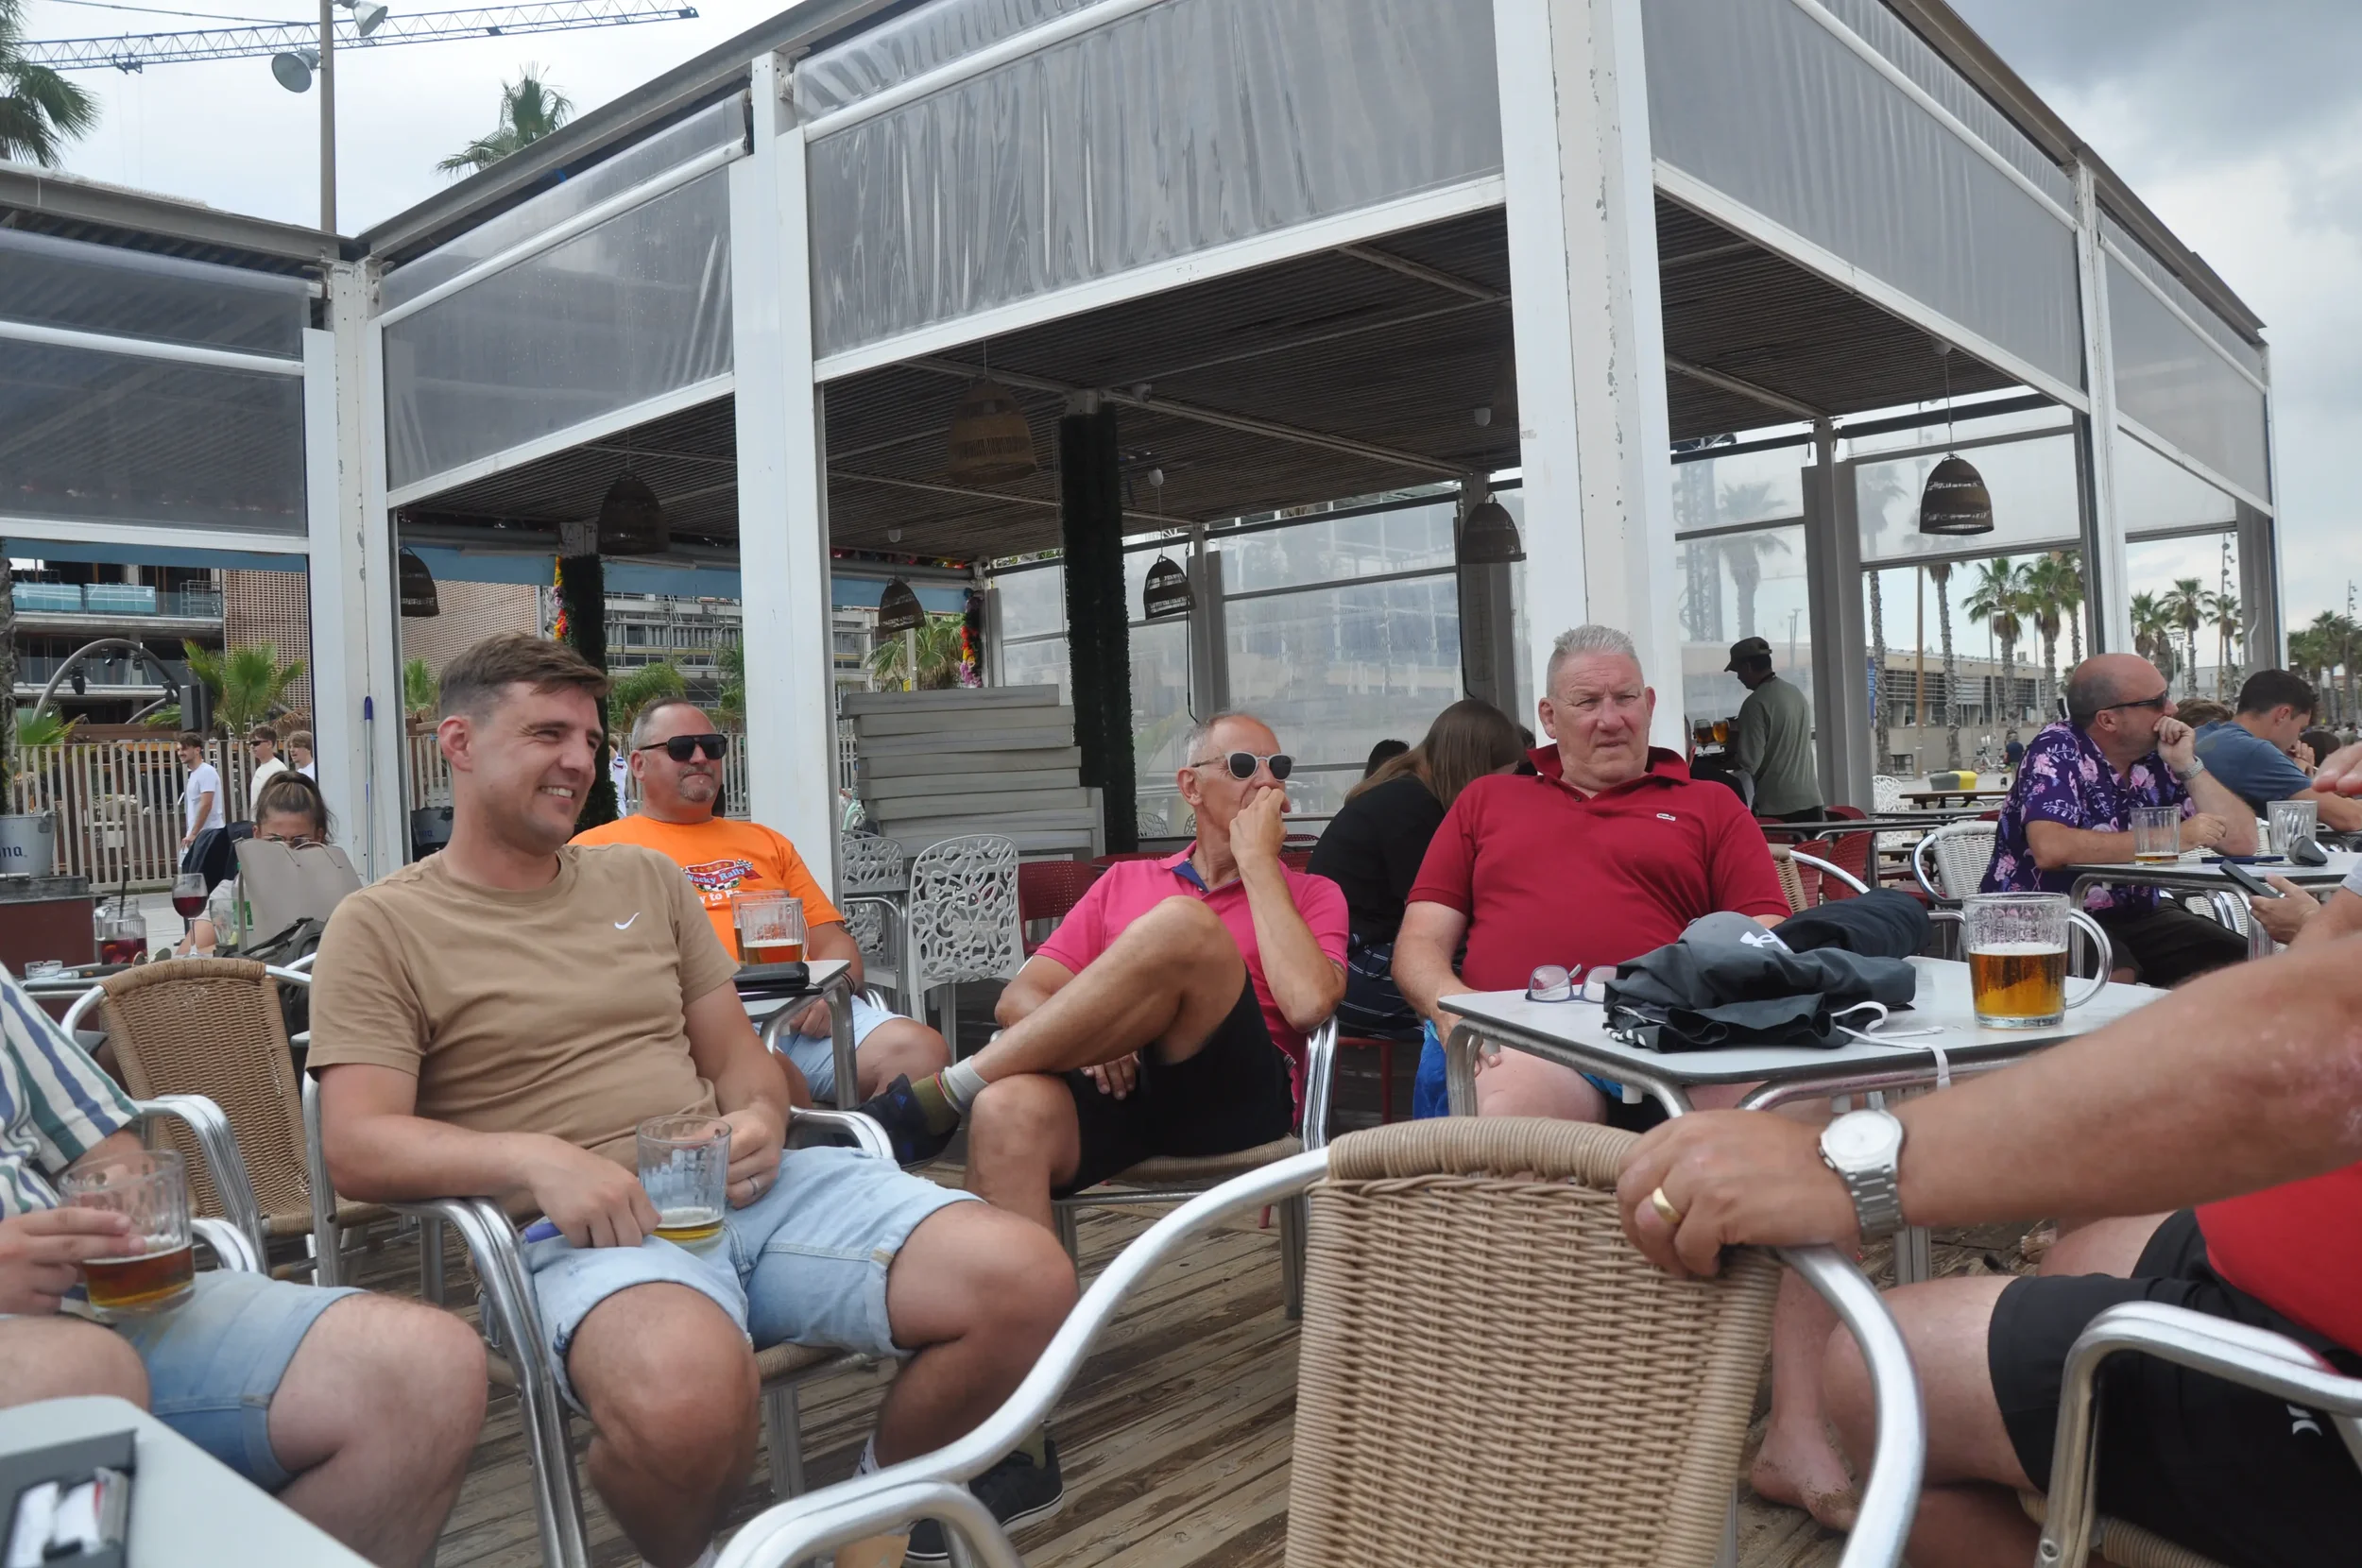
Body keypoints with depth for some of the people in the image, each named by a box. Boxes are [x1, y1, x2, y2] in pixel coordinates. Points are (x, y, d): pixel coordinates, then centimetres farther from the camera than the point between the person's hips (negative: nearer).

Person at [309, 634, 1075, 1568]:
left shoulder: (646, 879, 20)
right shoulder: (380, 929, 6)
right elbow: (357, 1148, -5)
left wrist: (759, 1119, -3)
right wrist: (537, 1159, -22)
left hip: (745, 1188, 5)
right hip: (583, 1229, -5)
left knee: (1027, 1281, -16)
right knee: (684, 1392, -42)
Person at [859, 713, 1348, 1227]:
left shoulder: (1312, 894, 17)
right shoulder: (1125, 881, 25)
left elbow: (1308, 1003, -6)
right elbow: (1020, 997, 16)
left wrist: (1258, 860, 1)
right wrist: (1089, 1040, -7)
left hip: (1238, 1091, -2)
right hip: (1118, 1088, 2)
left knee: (1182, 924, -29)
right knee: (1008, 1111, -35)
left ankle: (939, 1095, -24)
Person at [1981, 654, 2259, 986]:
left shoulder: (2159, 756, 1)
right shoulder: (2057, 750, -15)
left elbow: (2241, 842, -1)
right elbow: (2050, 848, -32)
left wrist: (2189, 766, -11)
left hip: (2137, 914, 7)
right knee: (2115, 979, -35)